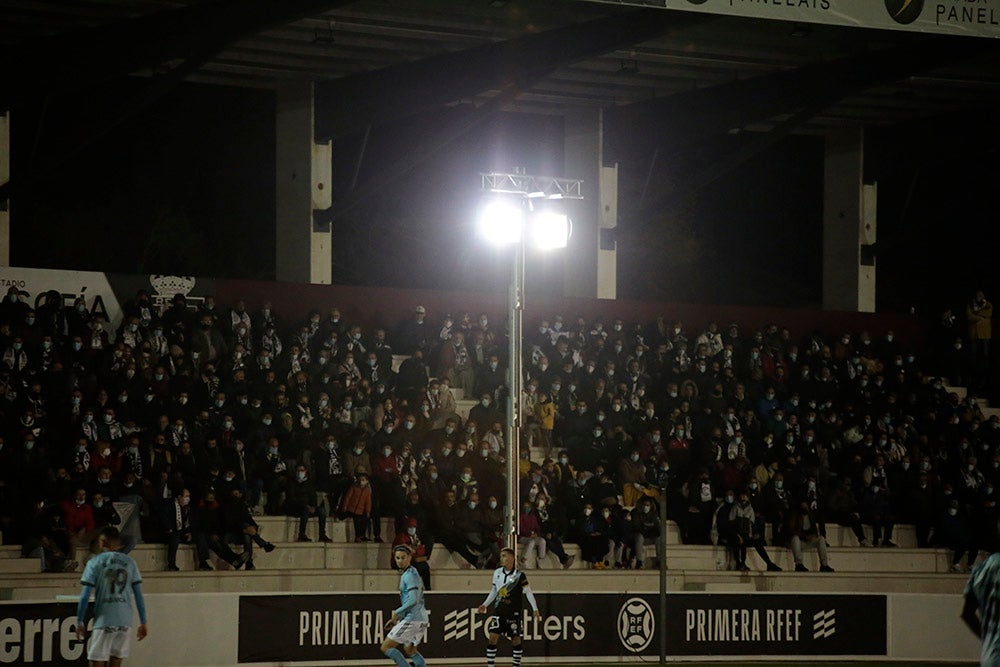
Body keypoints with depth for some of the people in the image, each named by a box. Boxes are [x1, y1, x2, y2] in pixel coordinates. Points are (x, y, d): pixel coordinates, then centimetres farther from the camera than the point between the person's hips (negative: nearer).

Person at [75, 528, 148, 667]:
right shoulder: (129, 562, 6)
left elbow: (85, 596, -5)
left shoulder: (95, 562, -2)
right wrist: (143, 622, 11)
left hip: (103, 622, -3)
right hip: (125, 622, 4)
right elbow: (139, 595, 6)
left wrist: (80, 622, 3)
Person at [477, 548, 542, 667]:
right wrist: (485, 605, 10)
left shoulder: (519, 575, -8)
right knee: (493, 636, -8)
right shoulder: (497, 572, 5)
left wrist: (535, 609, -9)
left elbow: (528, 592, -4)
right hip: (499, 611, 3)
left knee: (516, 639, 0)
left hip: (514, 612, -3)